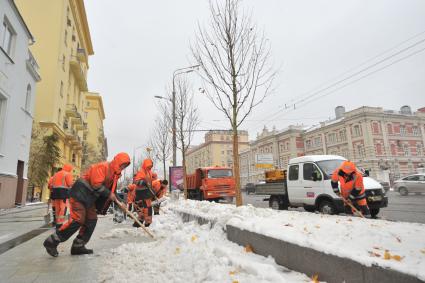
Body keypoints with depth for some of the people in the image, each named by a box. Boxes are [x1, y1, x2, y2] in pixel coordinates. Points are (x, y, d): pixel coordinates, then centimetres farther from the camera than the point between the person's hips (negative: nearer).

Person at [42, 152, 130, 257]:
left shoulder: (115, 174, 11)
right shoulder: (103, 167, -18)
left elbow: (111, 190, 16)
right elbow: (96, 185, -24)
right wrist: (109, 194, -19)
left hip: (89, 198, 10)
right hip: (80, 194, -10)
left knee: (91, 220, 5)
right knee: (77, 220, -14)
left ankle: (78, 246, 12)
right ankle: (52, 241, 0)